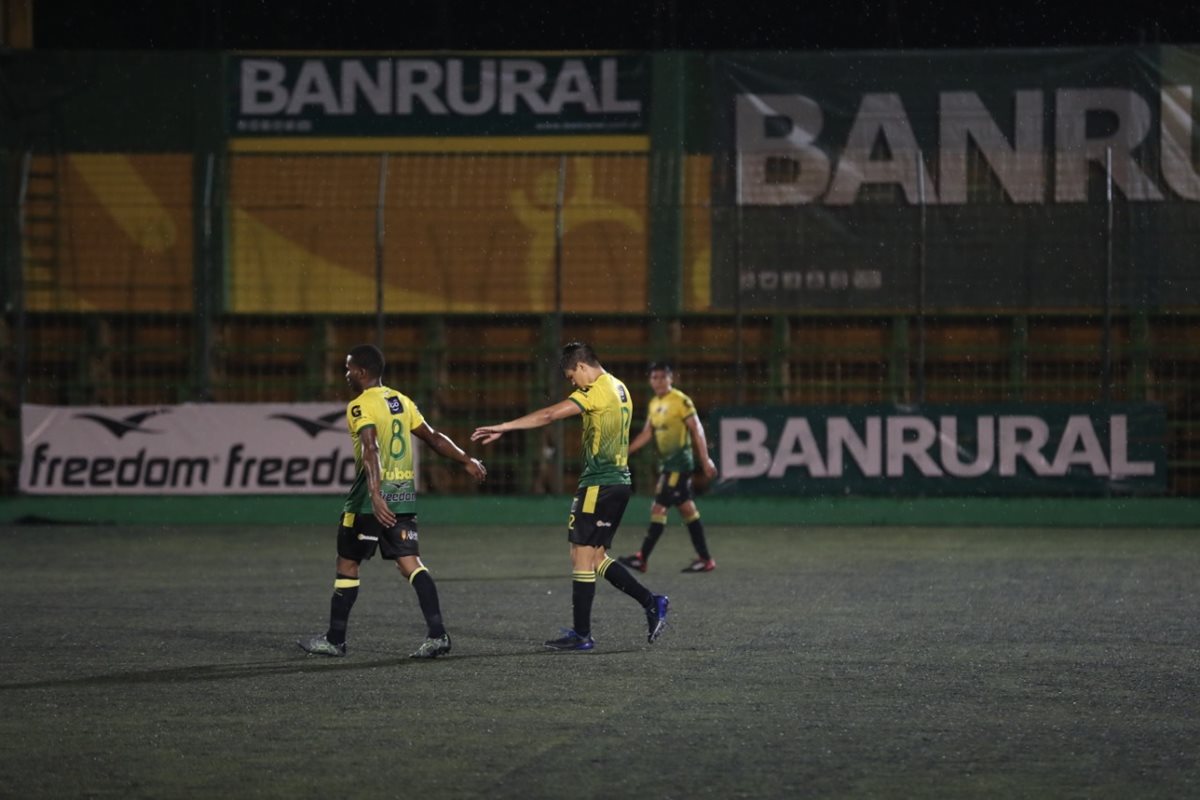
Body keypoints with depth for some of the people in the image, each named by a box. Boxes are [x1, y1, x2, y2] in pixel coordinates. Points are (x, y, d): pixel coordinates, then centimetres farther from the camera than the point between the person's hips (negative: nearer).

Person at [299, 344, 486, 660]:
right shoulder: (401, 401, 13)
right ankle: (437, 634, -14)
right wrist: (466, 461, 26)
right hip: (404, 493, 6)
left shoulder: (360, 406, -10)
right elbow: (433, 437, 16)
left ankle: (335, 640, 14)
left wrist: (375, 496, -35)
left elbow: (371, 450, -25)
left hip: (373, 495, -6)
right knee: (410, 562, 1)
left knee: (347, 564, 7)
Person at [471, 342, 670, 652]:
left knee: (582, 555, -4)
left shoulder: (597, 391, -14)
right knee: (596, 557, 13)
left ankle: (581, 634, -2)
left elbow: (550, 415, -20)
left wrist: (503, 427, -18)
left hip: (598, 484, -9)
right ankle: (652, 603, 7)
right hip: (620, 481, 9)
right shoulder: (619, 389, 15)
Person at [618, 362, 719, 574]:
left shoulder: (681, 401, -10)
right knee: (687, 508, 9)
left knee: (659, 508, -10)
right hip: (666, 463, 8)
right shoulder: (654, 404, 14)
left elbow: (697, 430, -11)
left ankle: (642, 558, -8)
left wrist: (705, 460, -14)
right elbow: (646, 434, 18)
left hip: (679, 463, -8)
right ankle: (705, 558, 12)